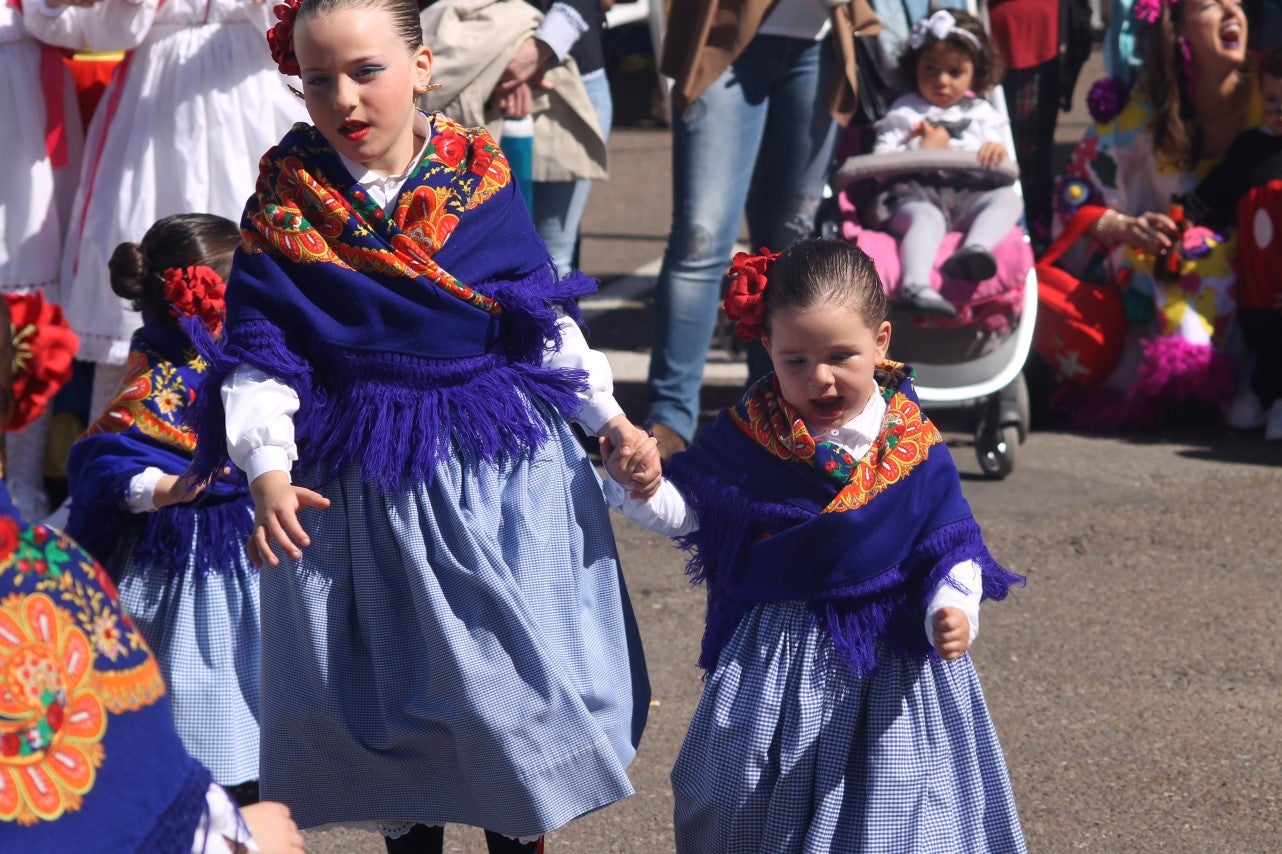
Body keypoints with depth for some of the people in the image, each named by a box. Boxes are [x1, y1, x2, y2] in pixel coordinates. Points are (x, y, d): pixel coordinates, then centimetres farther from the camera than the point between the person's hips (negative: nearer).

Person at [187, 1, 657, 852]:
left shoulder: (481, 178, -2)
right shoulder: (285, 206, -5)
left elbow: (545, 318, 6)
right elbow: (259, 351, -7)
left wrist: (611, 418, 2)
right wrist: (269, 472, -20)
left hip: (499, 473, 0)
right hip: (357, 484, 0)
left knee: (514, 678, 3)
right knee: (385, 680, 10)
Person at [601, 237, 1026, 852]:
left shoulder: (912, 449, -8)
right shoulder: (748, 434, -4)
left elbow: (950, 545, -4)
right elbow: (682, 510, 1)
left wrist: (952, 609, -22)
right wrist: (640, 486, -20)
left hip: (886, 658, -1)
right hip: (771, 658, 2)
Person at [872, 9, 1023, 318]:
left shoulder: (981, 113, 27)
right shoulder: (904, 112, 20)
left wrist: (997, 150, -6)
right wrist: (922, 150, -4)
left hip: (968, 196, 3)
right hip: (916, 195, -3)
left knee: (1008, 199, -24)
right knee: (927, 217, -37)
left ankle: (974, 249, -52)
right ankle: (915, 286, -63)